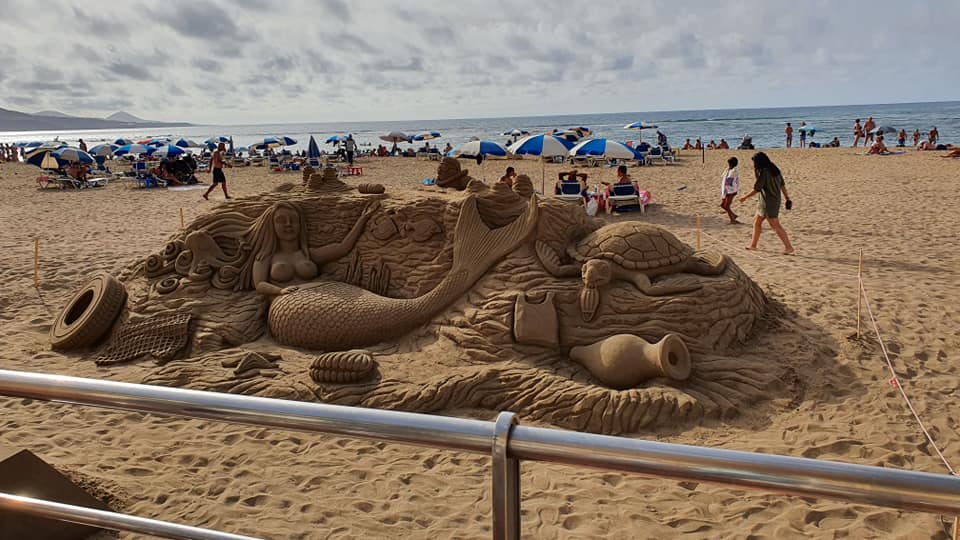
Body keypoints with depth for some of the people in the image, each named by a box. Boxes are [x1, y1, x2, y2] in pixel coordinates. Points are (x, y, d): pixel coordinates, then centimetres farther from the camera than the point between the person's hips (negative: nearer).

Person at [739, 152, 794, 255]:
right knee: (756, 221, 18)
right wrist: (787, 198, 17)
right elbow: (782, 185, 12)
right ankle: (753, 244, 25)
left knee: (776, 226, -5)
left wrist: (744, 197, -6)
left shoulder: (763, 172, -17)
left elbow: (757, 189, -17)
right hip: (775, 200, 9)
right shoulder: (774, 169, 9)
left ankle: (788, 247, -4)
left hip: (768, 202, -9)